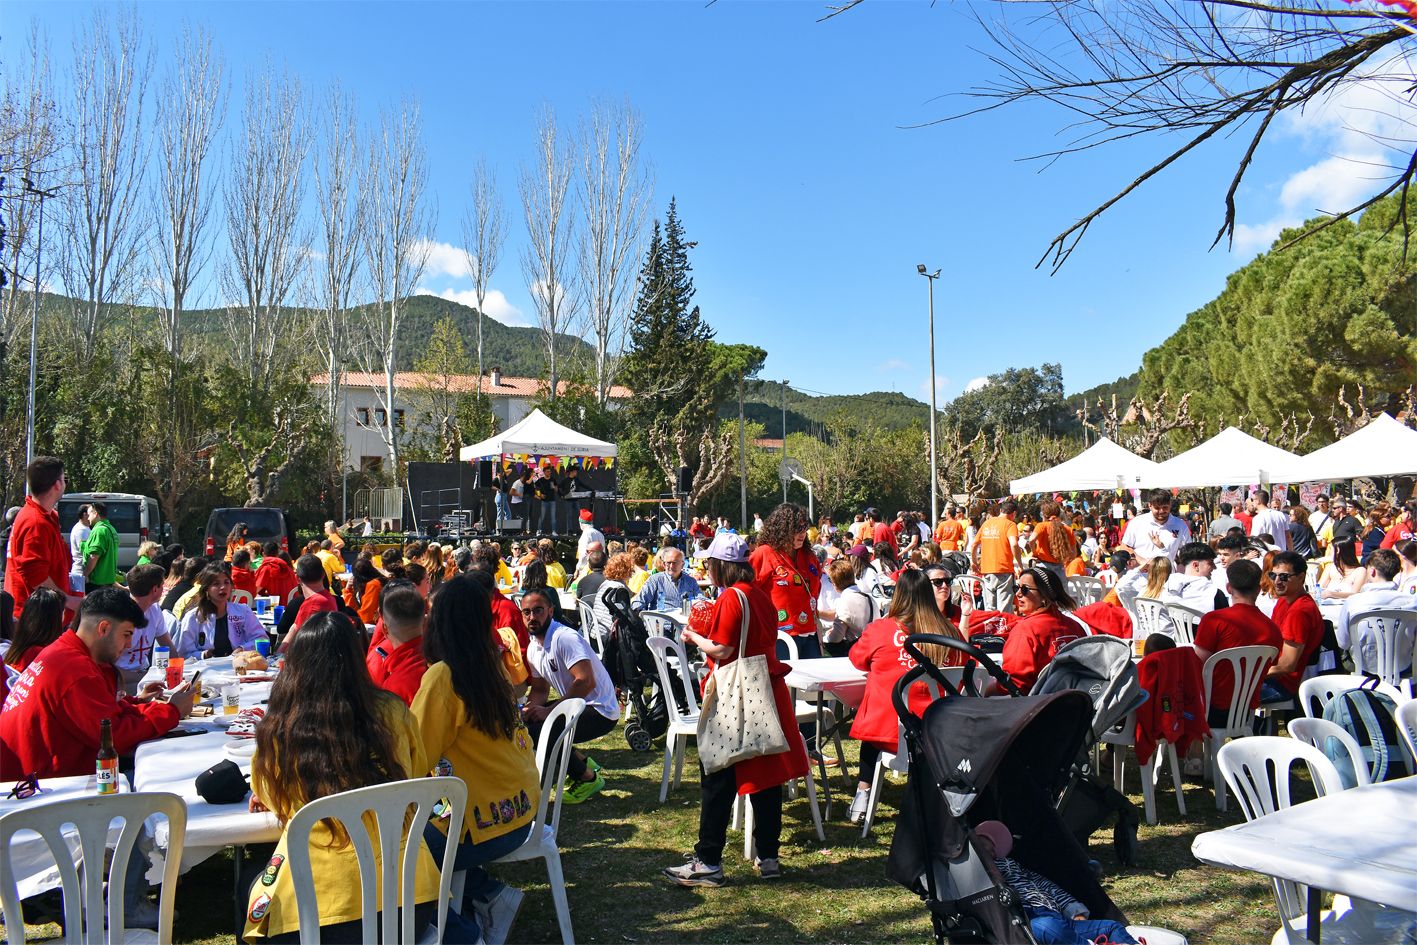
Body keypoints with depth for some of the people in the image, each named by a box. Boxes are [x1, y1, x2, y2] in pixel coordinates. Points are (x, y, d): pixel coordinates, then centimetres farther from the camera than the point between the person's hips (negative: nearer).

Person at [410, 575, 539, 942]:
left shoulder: (442, 676, -19)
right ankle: (486, 896, 16)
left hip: (487, 820, -8)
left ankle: (488, 895, 8)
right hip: (520, 806, 8)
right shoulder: (493, 665, 3)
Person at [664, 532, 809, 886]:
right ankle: (768, 856, 18)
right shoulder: (760, 594, 10)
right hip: (767, 693, 8)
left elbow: (722, 651, -18)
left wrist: (695, 637, -1)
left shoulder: (731, 598, -14)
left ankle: (709, 862, 4)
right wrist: (709, 631, 15)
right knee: (765, 775, 11)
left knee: (718, 780, 0)